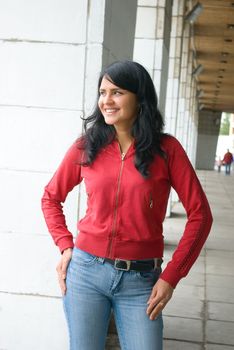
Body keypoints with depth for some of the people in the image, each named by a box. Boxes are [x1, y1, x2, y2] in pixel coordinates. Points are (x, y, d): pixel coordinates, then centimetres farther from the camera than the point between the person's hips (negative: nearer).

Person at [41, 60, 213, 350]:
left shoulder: (167, 149, -4)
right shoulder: (86, 147, 1)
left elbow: (200, 214, -3)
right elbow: (51, 198, 15)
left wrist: (171, 277, -6)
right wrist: (65, 245, 2)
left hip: (140, 281, -1)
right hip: (86, 271, 1)